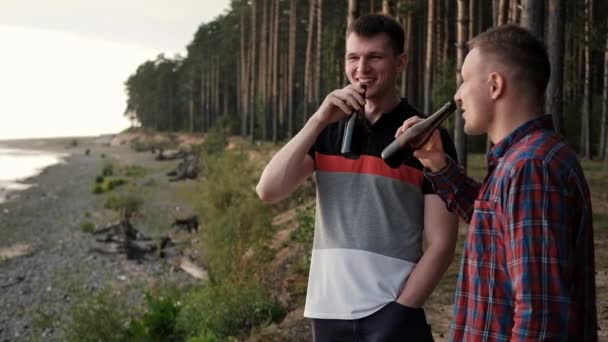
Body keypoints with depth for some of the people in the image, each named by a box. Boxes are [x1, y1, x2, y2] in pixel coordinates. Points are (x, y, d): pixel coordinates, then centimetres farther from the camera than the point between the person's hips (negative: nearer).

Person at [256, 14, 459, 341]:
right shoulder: (327, 130, 7)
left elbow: (441, 244, -7)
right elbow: (268, 191, -7)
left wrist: (400, 311, -14)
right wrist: (318, 120, -14)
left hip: (390, 311, -3)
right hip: (328, 310, 4)